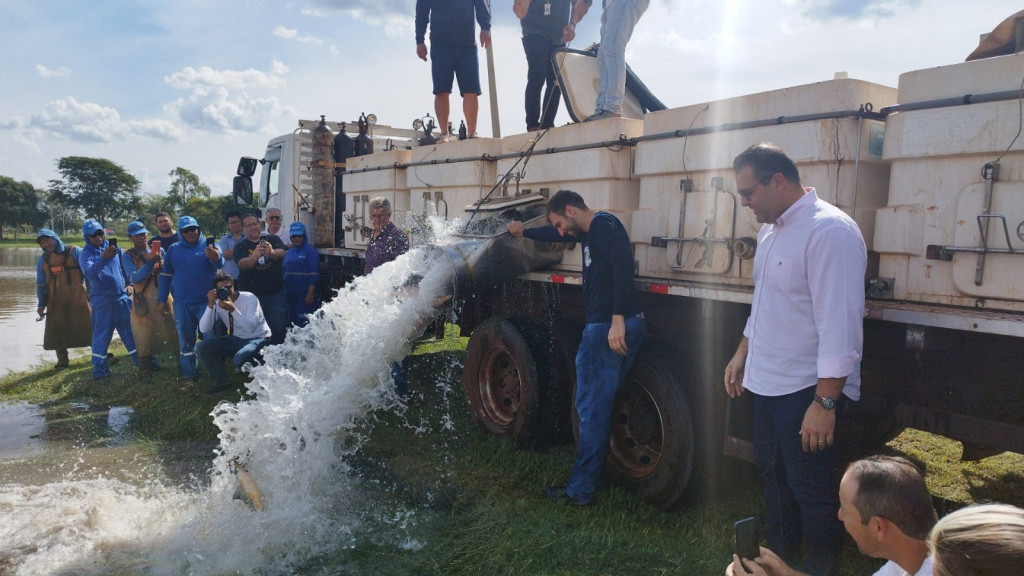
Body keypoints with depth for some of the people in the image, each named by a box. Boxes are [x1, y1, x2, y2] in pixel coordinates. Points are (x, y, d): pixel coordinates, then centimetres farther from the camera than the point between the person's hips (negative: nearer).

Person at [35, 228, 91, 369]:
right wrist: (41, 304, 12)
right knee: (56, 330, 4)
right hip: (56, 301, 4)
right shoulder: (42, 260, 10)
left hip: (77, 298, -4)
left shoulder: (73, 251, -2)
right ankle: (62, 360, 15)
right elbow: (41, 284, 14)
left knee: (88, 326, 0)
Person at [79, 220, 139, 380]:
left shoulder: (114, 248, 6)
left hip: (122, 297, 4)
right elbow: (89, 272, -27)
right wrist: (103, 258, -43)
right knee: (101, 335, 2)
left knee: (131, 330, 10)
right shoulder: (85, 254, -7)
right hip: (101, 302, -4)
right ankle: (99, 368, 12)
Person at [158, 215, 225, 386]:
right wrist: (162, 300, 9)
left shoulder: (210, 246, -3)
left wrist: (216, 258, -49)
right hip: (182, 304, 3)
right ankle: (188, 375, 19)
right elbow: (165, 276, 12)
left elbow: (220, 264, -25)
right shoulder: (173, 249, 6)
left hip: (206, 302, -3)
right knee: (186, 341, 10)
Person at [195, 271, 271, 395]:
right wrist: (210, 305, -25)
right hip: (236, 339, 6)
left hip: (258, 338, -6)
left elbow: (251, 328, -29)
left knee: (239, 359, -36)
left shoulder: (249, 298, -16)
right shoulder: (217, 303, -2)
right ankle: (221, 381, 4)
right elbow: (203, 329, -14)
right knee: (202, 347, -13)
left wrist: (233, 309, -38)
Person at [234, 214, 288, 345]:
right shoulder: (240, 246, 5)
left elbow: (281, 254, -13)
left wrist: (271, 252, -38)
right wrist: (255, 256, -37)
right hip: (251, 294, 0)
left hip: (275, 293, 0)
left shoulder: (272, 239, 6)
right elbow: (242, 264, -15)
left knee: (278, 327, -5)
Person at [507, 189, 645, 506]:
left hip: (609, 328, -10)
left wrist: (617, 320, -31)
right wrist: (524, 232, 54)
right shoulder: (590, 231, 21)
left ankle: (580, 490, 6)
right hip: (620, 326, 10)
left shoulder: (604, 225, -10)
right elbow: (557, 236, 41)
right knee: (600, 406, 17)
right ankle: (591, 476, 29)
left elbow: (623, 266, -26)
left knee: (591, 407, -3)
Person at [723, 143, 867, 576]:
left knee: (812, 491, 5)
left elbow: (839, 326, -25)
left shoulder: (829, 231, -21)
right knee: (772, 475, 22)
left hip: (806, 389, -9)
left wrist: (825, 402, -25)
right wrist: (742, 353, 22)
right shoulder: (770, 231, 9)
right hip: (767, 381, 9)